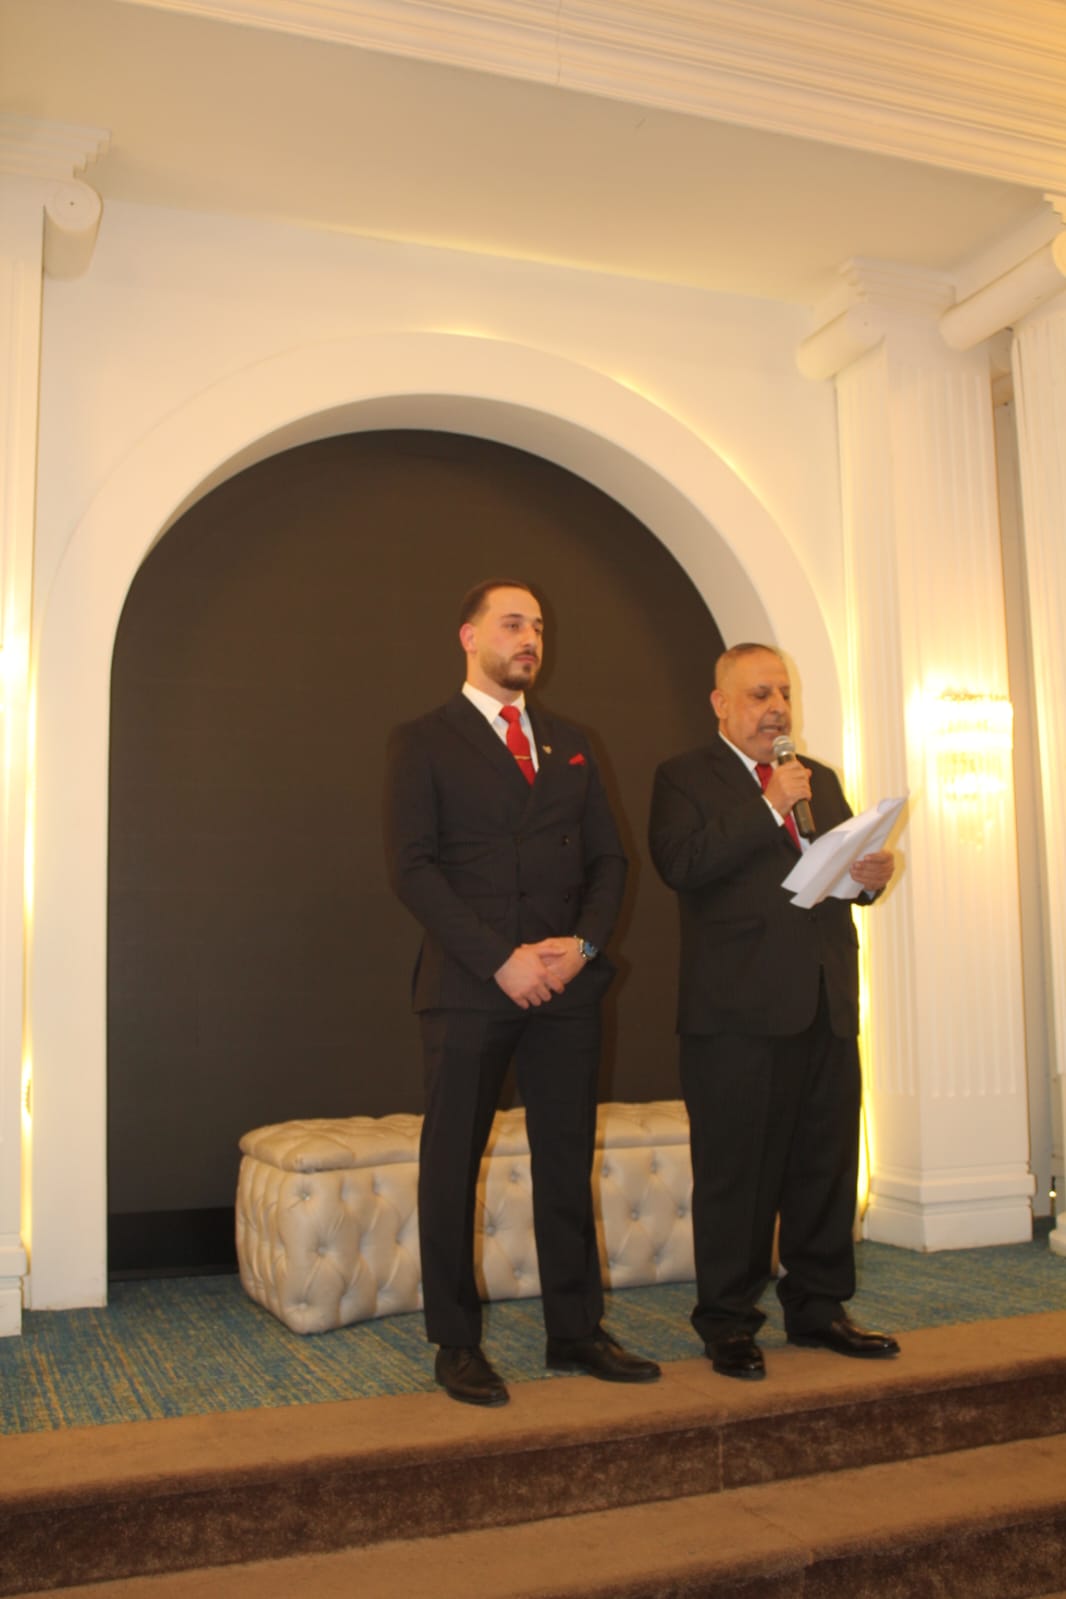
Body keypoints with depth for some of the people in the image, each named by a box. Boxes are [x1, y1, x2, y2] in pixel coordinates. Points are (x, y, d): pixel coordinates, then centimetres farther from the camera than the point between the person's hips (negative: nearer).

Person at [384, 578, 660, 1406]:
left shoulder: (570, 743, 17)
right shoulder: (424, 742, 2)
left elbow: (608, 856, 13)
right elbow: (413, 867, -8)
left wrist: (583, 943, -5)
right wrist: (500, 959, -15)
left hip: (567, 986, 5)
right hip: (468, 987, -4)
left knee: (568, 1162, 10)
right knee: (452, 1167, 3)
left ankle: (576, 1331, 22)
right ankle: (457, 1345, 16)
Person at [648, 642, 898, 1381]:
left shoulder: (821, 780, 19)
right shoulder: (685, 778, 0)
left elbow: (849, 868, 19)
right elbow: (680, 864, -17)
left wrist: (873, 873, -5)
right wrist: (770, 810, -17)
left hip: (827, 1006, 6)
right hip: (740, 1010, -6)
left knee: (827, 1168, 12)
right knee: (736, 1174, 2)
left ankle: (818, 1308, 27)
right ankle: (729, 1325, 15)